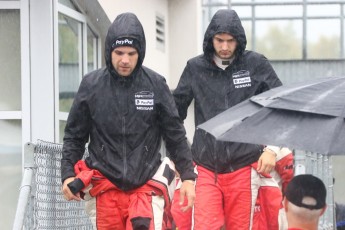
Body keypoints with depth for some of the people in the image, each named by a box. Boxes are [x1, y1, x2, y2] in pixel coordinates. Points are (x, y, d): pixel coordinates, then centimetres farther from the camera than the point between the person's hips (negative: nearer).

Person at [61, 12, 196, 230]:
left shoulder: (156, 85, -1)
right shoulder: (91, 85, 0)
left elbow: (175, 135, 7)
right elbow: (74, 136, 9)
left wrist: (188, 176, 4)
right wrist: (68, 175, -1)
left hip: (146, 186, -1)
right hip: (105, 187, 1)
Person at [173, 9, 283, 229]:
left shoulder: (256, 64, 1)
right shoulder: (195, 68, 6)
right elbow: (176, 110, 16)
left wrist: (272, 148, 0)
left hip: (244, 169, -1)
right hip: (206, 169, 1)